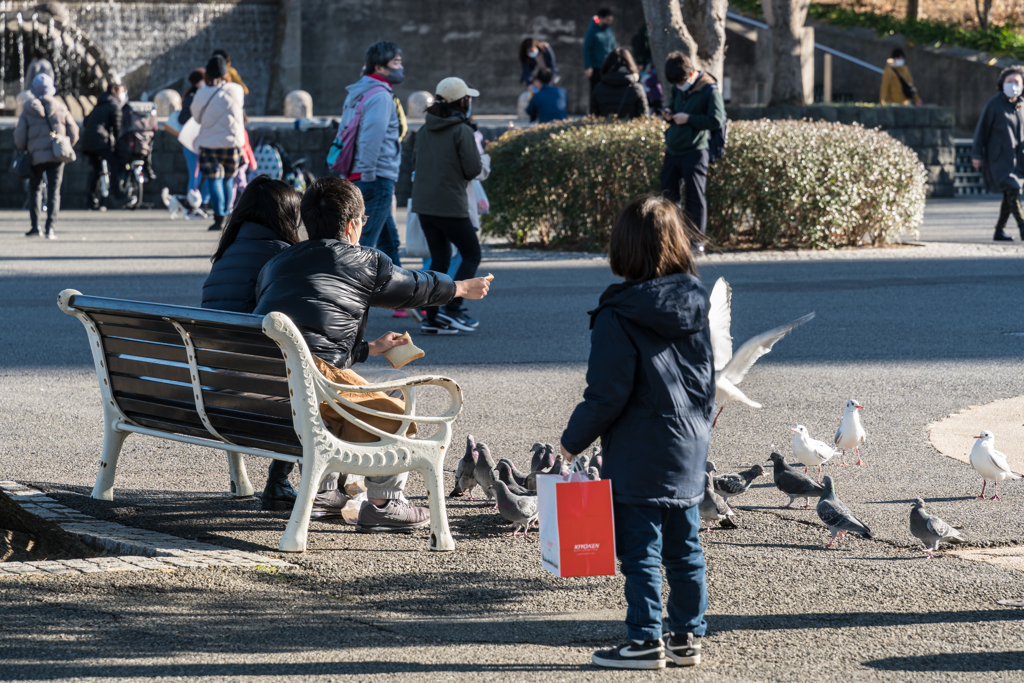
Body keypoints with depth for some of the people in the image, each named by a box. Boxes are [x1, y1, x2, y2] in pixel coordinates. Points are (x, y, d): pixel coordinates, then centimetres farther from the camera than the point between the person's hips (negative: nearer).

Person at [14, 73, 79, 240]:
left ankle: (35, 225, 4)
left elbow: (19, 138, -1)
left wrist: (24, 149, 20)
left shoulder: (28, 110, 0)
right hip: (56, 157, 0)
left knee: (35, 190, 14)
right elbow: (73, 133, 7)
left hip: (36, 157, 0)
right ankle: (50, 227, -4)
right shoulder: (60, 108, 3)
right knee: (54, 191, 4)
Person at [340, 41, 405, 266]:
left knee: (389, 241, 17)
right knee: (365, 241, -10)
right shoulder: (380, 96, -12)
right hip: (378, 178, -10)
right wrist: (368, 176, -22)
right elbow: (372, 137, -22)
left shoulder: (359, 93, 19)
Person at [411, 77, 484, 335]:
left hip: (423, 204, 7)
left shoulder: (425, 130, 9)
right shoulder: (462, 131, -12)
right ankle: (452, 309, -5)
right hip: (450, 206, -7)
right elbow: (473, 169, -12)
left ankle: (432, 316, 8)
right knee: (472, 255, 6)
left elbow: (416, 162, 18)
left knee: (439, 258, 14)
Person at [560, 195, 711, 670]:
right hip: (688, 452, 7)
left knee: (641, 552, 0)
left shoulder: (619, 315, -16)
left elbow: (606, 395, -16)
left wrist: (573, 441, -4)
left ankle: (646, 642, 3)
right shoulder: (694, 306, 4)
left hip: (638, 457, -7)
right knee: (684, 550, 13)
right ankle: (687, 636, 19)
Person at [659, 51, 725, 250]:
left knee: (695, 196, -2)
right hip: (673, 150, 7)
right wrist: (669, 114, 5)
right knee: (668, 193, 9)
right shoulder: (677, 89, 12)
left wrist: (688, 119, -16)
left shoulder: (709, 90, -10)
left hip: (695, 151, -7)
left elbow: (717, 120, -16)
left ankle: (697, 239, 5)